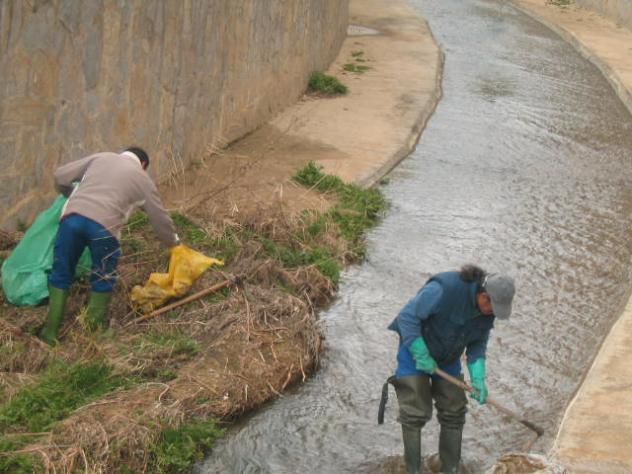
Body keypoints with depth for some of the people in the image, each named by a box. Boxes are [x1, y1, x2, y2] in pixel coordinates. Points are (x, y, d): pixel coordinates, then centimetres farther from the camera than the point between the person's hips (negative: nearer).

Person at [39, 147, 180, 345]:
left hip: (72, 217, 3)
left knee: (61, 274, 15)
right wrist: (173, 241, 45)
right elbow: (160, 219, 27)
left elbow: (61, 176, 22)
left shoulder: (100, 157, 26)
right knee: (103, 279, 20)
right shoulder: (142, 178, 22)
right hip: (103, 225, -2)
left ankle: (50, 332, 17)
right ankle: (94, 328, 25)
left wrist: (71, 195, 44)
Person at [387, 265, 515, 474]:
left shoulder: (488, 308, -14)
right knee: (415, 412, -8)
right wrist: (422, 355, -28)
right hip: (415, 347, -6)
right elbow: (407, 317, -31)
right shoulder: (443, 289, -36)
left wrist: (478, 378, -17)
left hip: (448, 357, 6)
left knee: (454, 410, 4)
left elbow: (478, 343, -5)